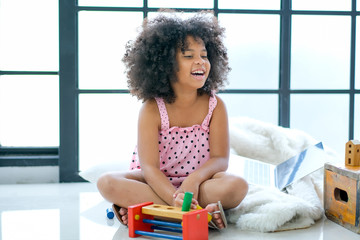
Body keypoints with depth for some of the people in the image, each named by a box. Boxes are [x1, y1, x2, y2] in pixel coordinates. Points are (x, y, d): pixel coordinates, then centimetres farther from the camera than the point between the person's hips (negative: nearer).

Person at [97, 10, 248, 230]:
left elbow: (221, 159, -10)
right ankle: (203, 209, -31)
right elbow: (149, 166, -21)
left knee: (237, 186, -30)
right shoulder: (152, 110, -14)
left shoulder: (215, 106, -8)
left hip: (200, 181, 1)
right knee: (108, 184, -28)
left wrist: (194, 180, -32)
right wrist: (175, 197, -39)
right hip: (158, 184, 0)